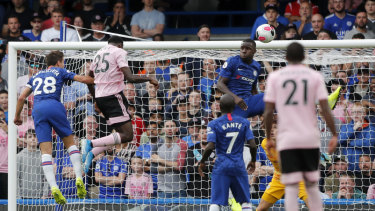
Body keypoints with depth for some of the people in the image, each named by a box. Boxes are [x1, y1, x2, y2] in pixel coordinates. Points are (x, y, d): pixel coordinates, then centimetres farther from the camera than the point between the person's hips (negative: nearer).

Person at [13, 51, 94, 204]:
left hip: (37, 110, 2)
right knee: (70, 143, 12)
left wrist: (17, 116, 35)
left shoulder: (36, 76, 28)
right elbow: (84, 79, 17)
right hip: (54, 106, -2)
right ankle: (79, 179, -4)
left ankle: (53, 187, -22)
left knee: (46, 151, -5)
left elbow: (22, 98, 23)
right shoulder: (60, 72, 19)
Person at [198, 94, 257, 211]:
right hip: (239, 166, 2)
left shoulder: (214, 124, -4)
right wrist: (253, 161, 16)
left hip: (221, 165, -2)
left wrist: (202, 163, 2)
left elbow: (210, 147, -12)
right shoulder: (244, 122, 4)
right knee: (245, 201, 9)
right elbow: (252, 145, -1)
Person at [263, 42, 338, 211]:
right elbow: (325, 109, -4)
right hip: (310, 139, 1)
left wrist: (268, 138, 10)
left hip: (286, 140, -1)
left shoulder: (274, 77, 3)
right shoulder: (315, 76, 3)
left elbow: (268, 111, 0)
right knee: (312, 186, 14)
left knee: (291, 189, -2)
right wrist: (334, 135, 1)